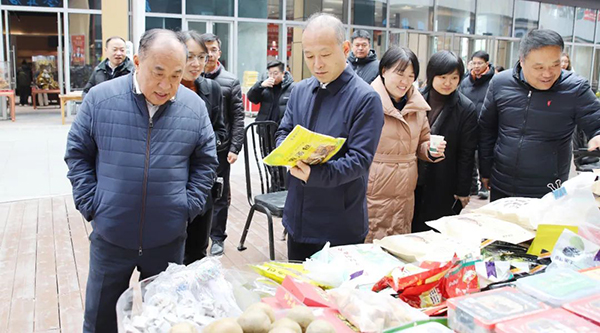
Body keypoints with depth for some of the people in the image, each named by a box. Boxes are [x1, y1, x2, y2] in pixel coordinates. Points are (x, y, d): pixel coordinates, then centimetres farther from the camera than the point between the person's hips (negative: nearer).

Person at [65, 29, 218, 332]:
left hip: (168, 238, 1)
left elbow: (205, 162, 5)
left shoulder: (195, 107, -3)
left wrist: (189, 206, -3)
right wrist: (90, 204, -5)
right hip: (110, 235, 0)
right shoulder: (100, 98, -6)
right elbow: (77, 154, 3)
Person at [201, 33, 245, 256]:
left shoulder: (230, 82, 1)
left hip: (220, 148, -1)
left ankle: (217, 237, 22)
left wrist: (235, 148, -9)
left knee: (220, 195, 9)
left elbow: (238, 117, -2)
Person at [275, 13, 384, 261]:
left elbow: (360, 160, -19)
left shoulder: (365, 98, -14)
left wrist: (315, 175, -34)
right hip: (298, 218, 6)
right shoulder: (300, 91, 6)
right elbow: (282, 133, 11)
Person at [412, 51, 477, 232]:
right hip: (413, 183, 2)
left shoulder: (466, 109, -5)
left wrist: (463, 191, -5)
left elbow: (466, 154, -4)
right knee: (410, 231, 12)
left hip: (444, 189, -2)